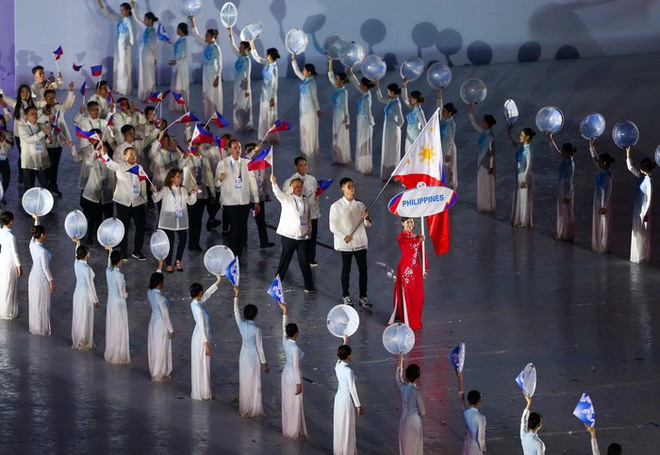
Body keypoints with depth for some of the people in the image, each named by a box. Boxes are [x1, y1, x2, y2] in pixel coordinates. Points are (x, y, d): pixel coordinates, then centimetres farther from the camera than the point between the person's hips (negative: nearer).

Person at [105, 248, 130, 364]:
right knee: (119, 329, 5)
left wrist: (110, 252, 25)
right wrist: (126, 294, 1)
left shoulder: (108, 271, -5)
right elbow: (122, 294, -22)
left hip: (110, 302, 7)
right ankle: (118, 355, 13)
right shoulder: (119, 275, -26)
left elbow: (109, 265, 22)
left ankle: (110, 353, 28)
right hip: (119, 303, -7)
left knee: (111, 328, 18)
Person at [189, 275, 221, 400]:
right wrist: (206, 344, -21)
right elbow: (202, 327, -25)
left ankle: (198, 391, 28)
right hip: (201, 339, -9)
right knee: (202, 365, 2)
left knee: (199, 365, 18)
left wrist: (218, 282, 20)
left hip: (198, 338, 9)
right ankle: (203, 393, 12)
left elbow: (207, 294, 16)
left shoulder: (195, 303, -1)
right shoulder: (198, 308, -27)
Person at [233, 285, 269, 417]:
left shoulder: (241, 325, -11)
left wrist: (236, 295, 12)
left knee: (244, 382, 15)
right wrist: (264, 363, -6)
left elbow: (236, 311, 5)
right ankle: (254, 410, 13)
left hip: (243, 356, 5)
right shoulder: (256, 330, -23)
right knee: (254, 383, 6)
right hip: (254, 357, -5)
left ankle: (244, 409, 23)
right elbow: (260, 347, -17)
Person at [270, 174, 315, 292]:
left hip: (303, 236, 3)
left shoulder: (305, 201, 12)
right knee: (284, 261, 4)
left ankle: (309, 286, 8)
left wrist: (308, 232, 16)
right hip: (289, 235, -3)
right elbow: (278, 193, -24)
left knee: (304, 261, 1)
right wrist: (274, 184, -44)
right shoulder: (287, 198, -2)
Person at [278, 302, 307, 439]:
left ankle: (287, 429, 31)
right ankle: (295, 432, 16)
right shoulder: (295, 348, -29)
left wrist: (284, 311, 11)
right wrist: (299, 384, -18)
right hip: (293, 376, -8)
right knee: (295, 404, 5)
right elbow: (296, 367, -25)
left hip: (286, 373, 8)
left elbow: (284, 328, 8)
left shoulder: (285, 341, -9)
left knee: (287, 401, 19)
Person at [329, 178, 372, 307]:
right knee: (346, 270, 6)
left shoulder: (359, 204, 8)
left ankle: (363, 296, 11)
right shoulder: (336, 206, -4)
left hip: (360, 242, 3)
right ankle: (345, 295, 19)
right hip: (345, 243, -3)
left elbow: (367, 225, 11)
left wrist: (367, 219, -12)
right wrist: (344, 237, -19)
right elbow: (333, 227, -6)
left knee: (363, 269, 2)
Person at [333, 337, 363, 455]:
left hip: (338, 398, 8)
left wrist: (345, 342, 28)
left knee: (339, 424, 18)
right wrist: (359, 405, -12)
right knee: (347, 427, 4)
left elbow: (342, 356, 20)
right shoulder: (349, 371, -25)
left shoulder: (337, 365, -5)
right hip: (347, 400, -8)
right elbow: (352, 389, -20)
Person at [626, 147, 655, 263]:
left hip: (644, 210, -9)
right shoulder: (641, 176, 2)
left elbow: (649, 199, -20)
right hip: (637, 208, 9)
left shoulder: (648, 181, -22)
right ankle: (637, 255, 26)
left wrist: (645, 214, -18)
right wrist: (628, 153, 5)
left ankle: (643, 257, 13)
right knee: (637, 233, 16)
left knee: (643, 234, 3)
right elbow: (630, 167, 11)